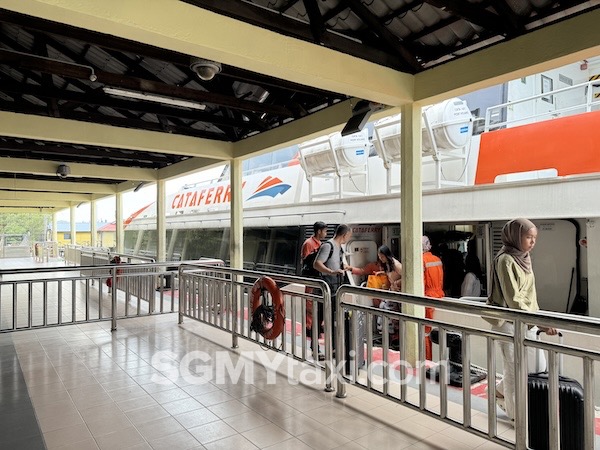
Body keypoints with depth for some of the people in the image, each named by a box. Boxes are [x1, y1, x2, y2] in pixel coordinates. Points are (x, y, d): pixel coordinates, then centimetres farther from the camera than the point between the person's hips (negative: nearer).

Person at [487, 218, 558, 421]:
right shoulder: (505, 260, -17)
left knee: (536, 366, 14)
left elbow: (529, 294, 15)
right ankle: (515, 413, 24)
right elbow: (513, 299, -23)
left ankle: (501, 391, 35)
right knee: (515, 369, 4)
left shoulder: (524, 257, 9)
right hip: (509, 322, -8)